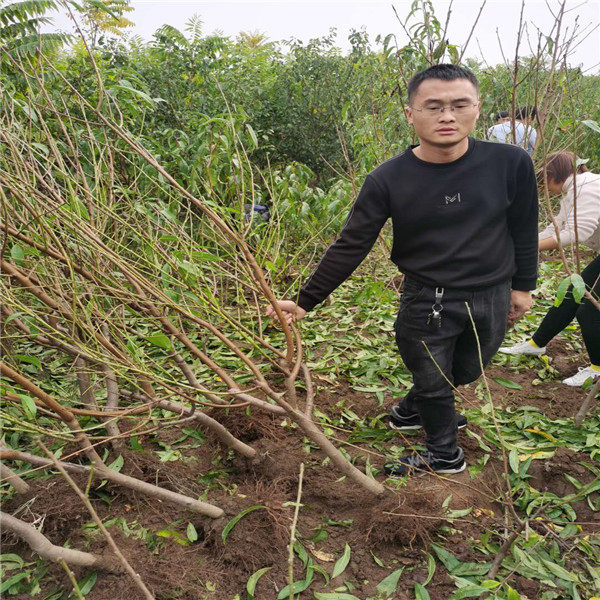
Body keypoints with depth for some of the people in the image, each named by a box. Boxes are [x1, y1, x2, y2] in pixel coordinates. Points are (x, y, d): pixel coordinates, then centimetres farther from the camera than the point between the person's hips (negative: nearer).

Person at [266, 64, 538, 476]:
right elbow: (350, 247, -11)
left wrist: (522, 286, 9)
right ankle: (444, 456, 42)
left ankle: (409, 411, 52)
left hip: (492, 299, 3)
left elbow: (523, 229, 2)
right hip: (426, 303, -2)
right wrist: (306, 301, -12)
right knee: (431, 383, 15)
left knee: (464, 373, 22)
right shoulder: (388, 180, -16)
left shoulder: (510, 163, -13)